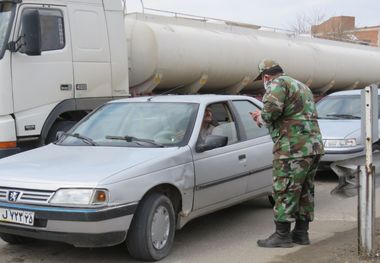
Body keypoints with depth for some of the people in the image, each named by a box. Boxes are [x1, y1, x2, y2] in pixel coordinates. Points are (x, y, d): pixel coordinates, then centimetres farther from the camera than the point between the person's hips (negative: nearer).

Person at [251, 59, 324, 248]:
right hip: (314, 146, 10)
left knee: (285, 191, -3)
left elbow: (271, 110, -23)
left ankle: (282, 235, 2)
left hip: (294, 148, -10)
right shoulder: (301, 86, 23)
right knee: (305, 191, 14)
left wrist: (260, 118, -3)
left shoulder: (278, 84, -7)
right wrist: (264, 118, 21)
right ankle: (301, 233, 21)